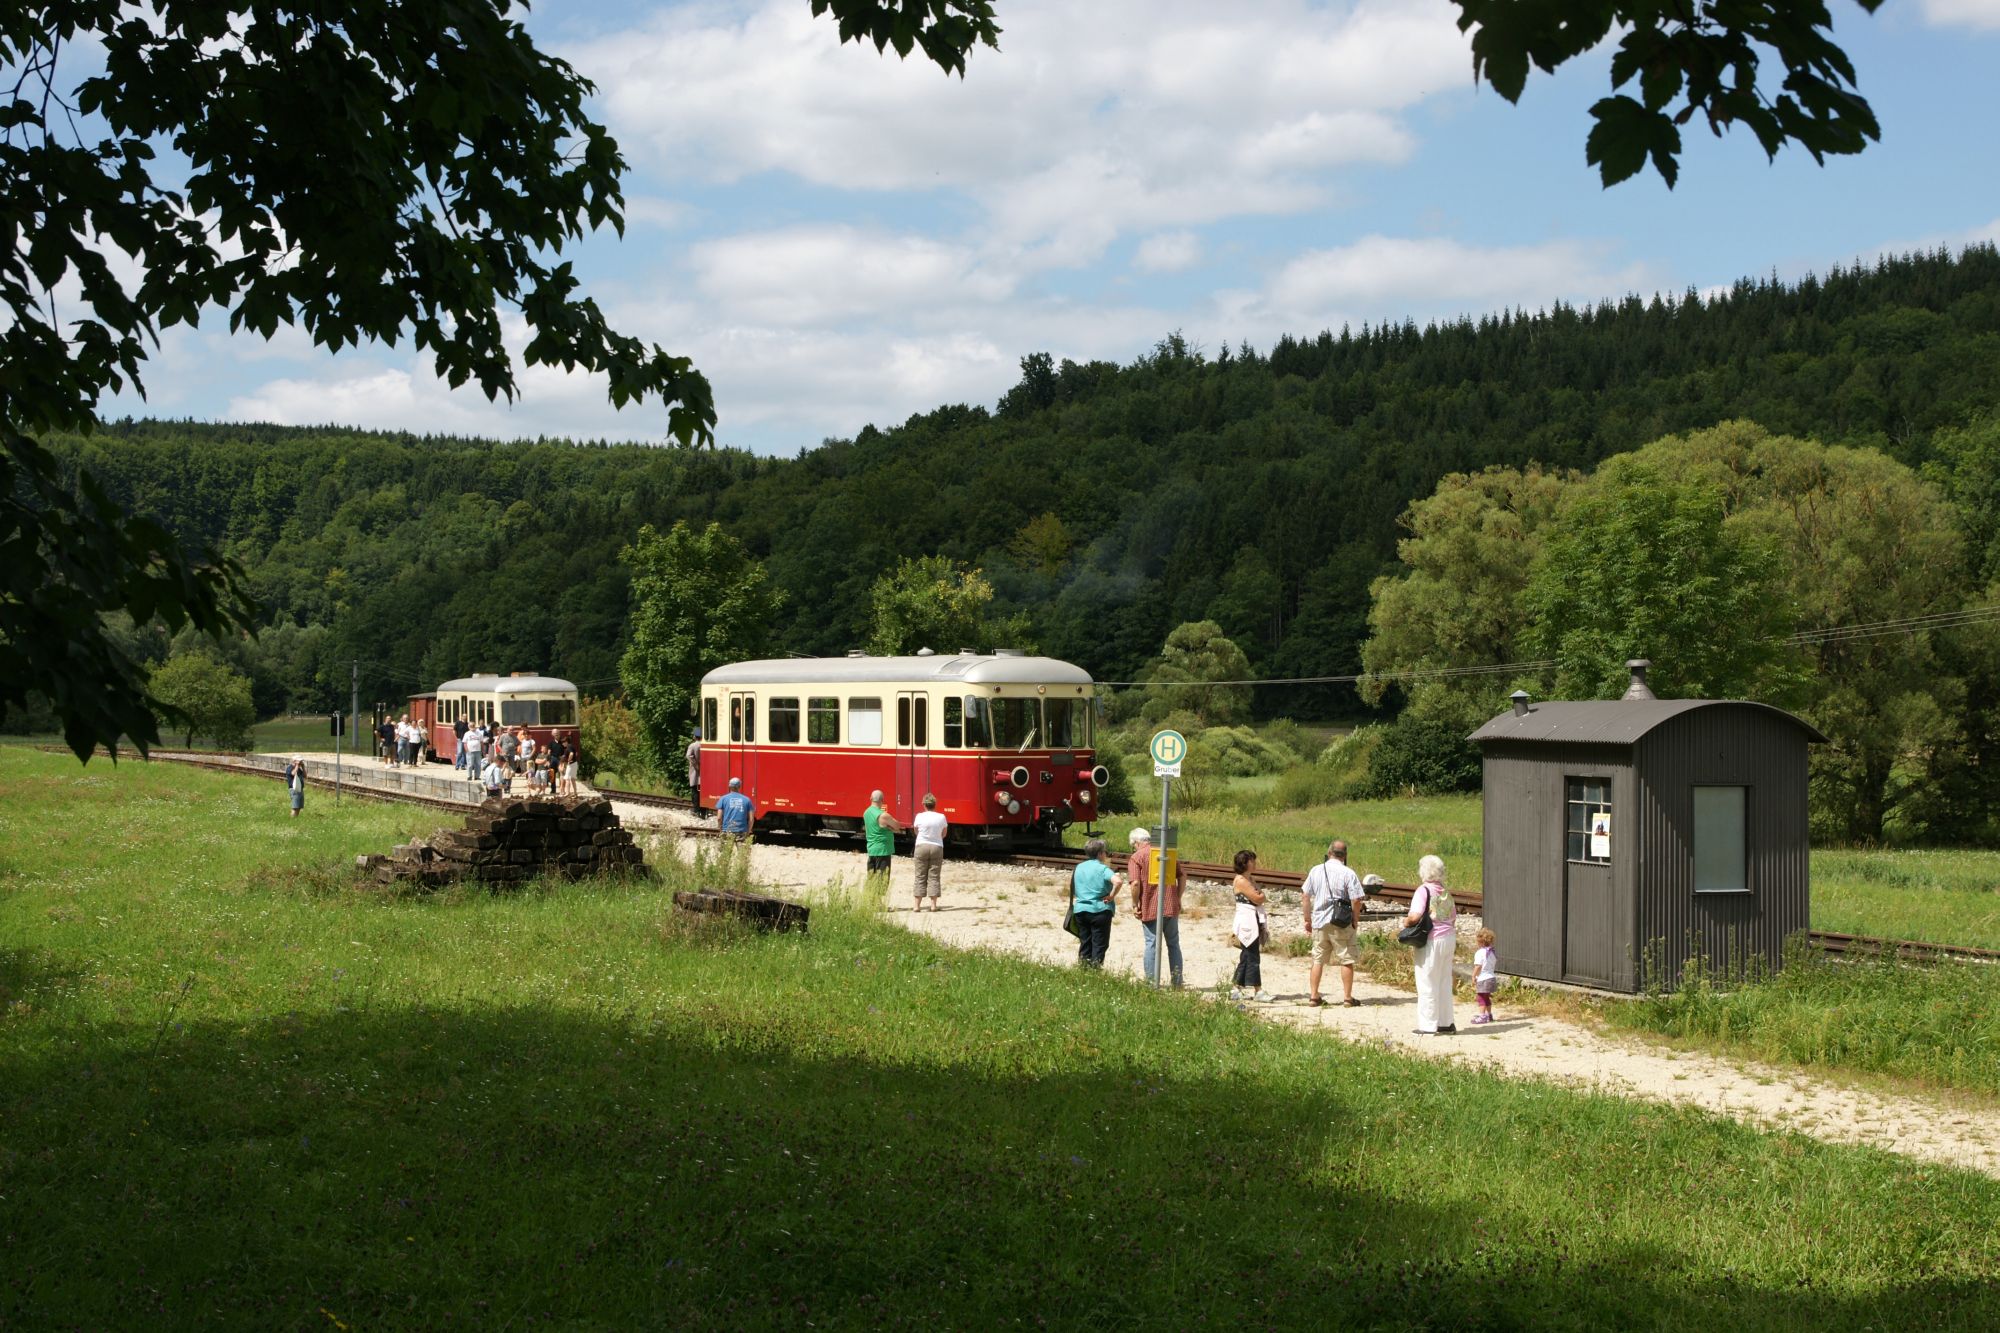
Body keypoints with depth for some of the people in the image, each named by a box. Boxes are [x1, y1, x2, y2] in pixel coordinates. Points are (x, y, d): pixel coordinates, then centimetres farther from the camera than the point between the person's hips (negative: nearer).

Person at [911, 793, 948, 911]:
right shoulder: (941, 818, -3)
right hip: (937, 848, 1)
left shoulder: (919, 817, -7)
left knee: (920, 877, 4)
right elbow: (943, 834, 9)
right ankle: (933, 904, 2)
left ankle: (917, 905, 2)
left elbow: (916, 831, 9)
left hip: (922, 847, -1)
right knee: (934, 877, 5)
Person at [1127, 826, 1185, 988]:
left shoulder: (1136, 857, -5)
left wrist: (1136, 904, -4)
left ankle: (1151, 983, 0)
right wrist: (1178, 898, 15)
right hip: (1171, 907, 4)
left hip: (1150, 908, -4)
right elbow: (1183, 876, 11)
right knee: (1174, 944, 13)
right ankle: (1177, 983, 16)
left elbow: (1135, 884, -16)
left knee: (1152, 944, 1)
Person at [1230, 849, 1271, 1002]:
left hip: (1254, 922, 10)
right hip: (1247, 922, -10)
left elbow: (1260, 898, 18)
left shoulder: (1249, 879, 18)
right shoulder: (1241, 880, -13)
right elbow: (1257, 898, -17)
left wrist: (1259, 894, -2)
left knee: (1247, 957, 12)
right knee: (1253, 957, -8)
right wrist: (1261, 894, 1)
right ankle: (1257, 990, -7)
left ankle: (1236, 989, 16)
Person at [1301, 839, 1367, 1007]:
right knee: (1347, 960, 6)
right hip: (1341, 924, -4)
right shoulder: (1348, 874, -11)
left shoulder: (1315, 871, 2)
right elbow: (1356, 900, -14)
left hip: (1319, 923, 4)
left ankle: (1313, 996, 13)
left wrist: (1308, 919, 15)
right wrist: (1355, 920, 1)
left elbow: (1305, 896, 7)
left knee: (1318, 960, 12)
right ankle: (1347, 997, 7)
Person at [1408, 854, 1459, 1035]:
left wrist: (1406, 921, -3)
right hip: (1449, 937, 7)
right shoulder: (1446, 892, 10)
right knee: (1445, 981, 16)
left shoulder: (1423, 890, -12)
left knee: (1428, 984, 0)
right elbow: (1453, 916, 14)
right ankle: (1446, 1022, 22)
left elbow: (1415, 916, -23)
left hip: (1432, 940, -7)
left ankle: (1428, 1026, 3)